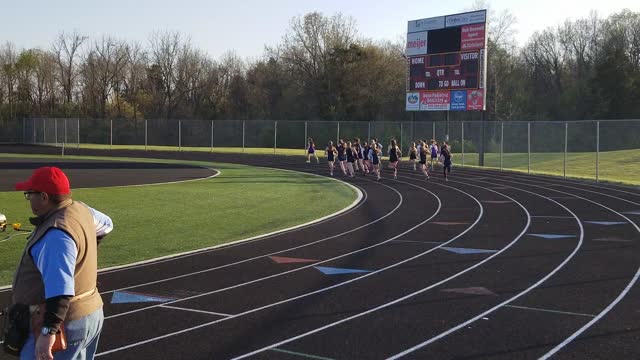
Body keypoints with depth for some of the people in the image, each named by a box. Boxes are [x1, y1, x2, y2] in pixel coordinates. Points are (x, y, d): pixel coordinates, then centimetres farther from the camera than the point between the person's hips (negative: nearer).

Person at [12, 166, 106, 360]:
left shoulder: (56, 234, -24)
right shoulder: (81, 210, 4)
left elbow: (60, 288, -34)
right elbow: (106, 225, 27)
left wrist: (49, 331, -40)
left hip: (63, 324, -10)